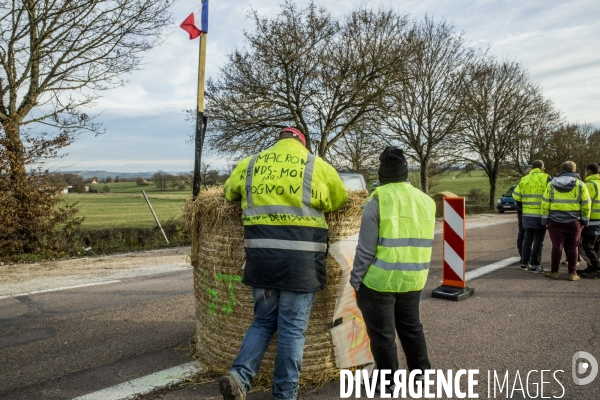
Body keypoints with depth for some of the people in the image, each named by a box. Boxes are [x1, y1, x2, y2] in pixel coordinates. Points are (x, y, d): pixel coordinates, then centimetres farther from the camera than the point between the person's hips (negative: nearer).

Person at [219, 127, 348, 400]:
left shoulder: (250, 164, 11)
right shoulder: (316, 165, 4)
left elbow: (229, 193, 26)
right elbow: (340, 199, 16)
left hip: (261, 256, 3)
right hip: (299, 259, -3)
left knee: (263, 321, 20)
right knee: (292, 328, 8)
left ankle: (239, 375, 5)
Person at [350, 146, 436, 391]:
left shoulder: (378, 200, -13)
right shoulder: (426, 201, 5)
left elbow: (366, 249, -13)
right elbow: (423, 244, 12)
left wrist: (356, 280, -6)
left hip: (380, 280, -6)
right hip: (413, 280, 6)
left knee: (382, 334, 8)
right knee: (411, 327, 23)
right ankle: (421, 372, 34)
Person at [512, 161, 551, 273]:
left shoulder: (524, 179, 7)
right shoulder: (546, 179, -5)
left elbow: (516, 196, 6)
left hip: (526, 214, 4)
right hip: (540, 214, -4)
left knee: (527, 239, 14)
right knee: (538, 240, 1)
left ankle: (524, 263, 18)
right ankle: (535, 265, 3)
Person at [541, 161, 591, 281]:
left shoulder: (551, 185, 3)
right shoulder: (580, 185, 0)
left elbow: (545, 203, 0)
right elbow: (586, 205, 1)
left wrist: (544, 219, 6)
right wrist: (585, 220, 10)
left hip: (555, 221, 1)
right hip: (574, 222, 0)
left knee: (556, 246, 3)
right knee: (572, 248, 6)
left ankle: (554, 272, 6)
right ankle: (572, 273, 9)